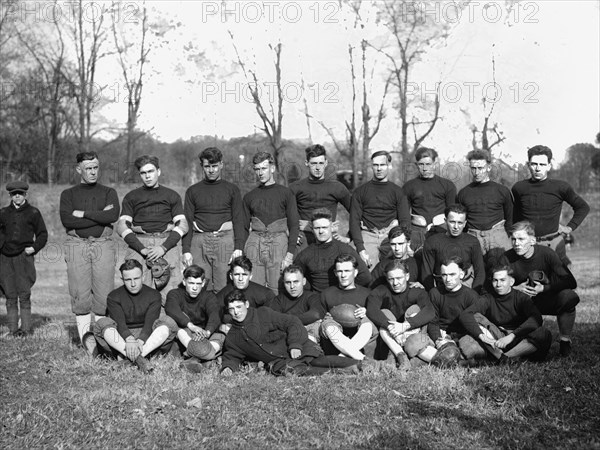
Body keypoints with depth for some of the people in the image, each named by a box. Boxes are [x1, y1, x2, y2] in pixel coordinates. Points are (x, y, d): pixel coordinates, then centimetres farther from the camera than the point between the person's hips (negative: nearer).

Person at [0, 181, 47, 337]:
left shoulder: (33, 213, 5)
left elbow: (43, 234, 9)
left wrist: (34, 248, -5)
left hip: (24, 257, -3)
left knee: (24, 295, -6)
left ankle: (25, 328, -2)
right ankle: (13, 328, 7)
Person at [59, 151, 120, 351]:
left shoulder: (108, 192, 15)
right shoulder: (68, 194, 14)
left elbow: (113, 215, -5)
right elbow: (66, 220, -4)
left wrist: (83, 213, -4)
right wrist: (100, 217, -5)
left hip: (103, 245, 0)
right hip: (77, 245, 0)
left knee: (104, 293, -6)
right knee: (80, 293, -7)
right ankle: (86, 335, -2)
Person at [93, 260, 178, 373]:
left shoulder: (153, 295, 3)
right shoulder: (114, 297, 3)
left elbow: (150, 323, -12)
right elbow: (119, 322, -14)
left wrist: (140, 341, -32)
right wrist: (129, 339, -35)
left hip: (147, 340, 0)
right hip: (121, 339, 0)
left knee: (168, 322, -25)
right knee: (102, 323, -26)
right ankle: (139, 359, -43)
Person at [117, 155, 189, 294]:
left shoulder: (172, 196, 17)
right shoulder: (131, 197, 18)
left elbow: (182, 225, 7)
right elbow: (121, 225, 8)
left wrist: (164, 247, -9)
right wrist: (141, 249, -8)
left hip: (167, 242, 0)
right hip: (138, 243, 0)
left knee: (170, 292, -14)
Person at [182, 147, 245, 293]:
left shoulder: (232, 189, 10)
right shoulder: (193, 191, 13)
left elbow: (238, 220, 5)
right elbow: (187, 222, 10)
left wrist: (239, 247, -7)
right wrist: (186, 250, 0)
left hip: (225, 240, -1)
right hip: (199, 241, 1)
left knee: (223, 289, -6)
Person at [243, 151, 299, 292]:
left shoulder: (286, 193, 6)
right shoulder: (249, 196, 16)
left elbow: (294, 226, 2)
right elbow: (244, 227, 17)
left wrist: (290, 254, -8)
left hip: (278, 243, -2)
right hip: (254, 244, 2)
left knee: (276, 290, -7)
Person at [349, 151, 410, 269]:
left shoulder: (398, 192, 12)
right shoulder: (360, 192, 12)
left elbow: (405, 221, 7)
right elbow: (354, 220, 5)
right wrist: (360, 248, -8)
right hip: (368, 235, 0)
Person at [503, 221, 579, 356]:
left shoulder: (547, 254, -16)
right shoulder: (507, 258, -13)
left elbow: (571, 282, -18)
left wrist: (544, 288, -25)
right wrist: (515, 288, -24)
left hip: (546, 300, -1)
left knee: (568, 296, -32)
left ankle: (565, 341, -12)